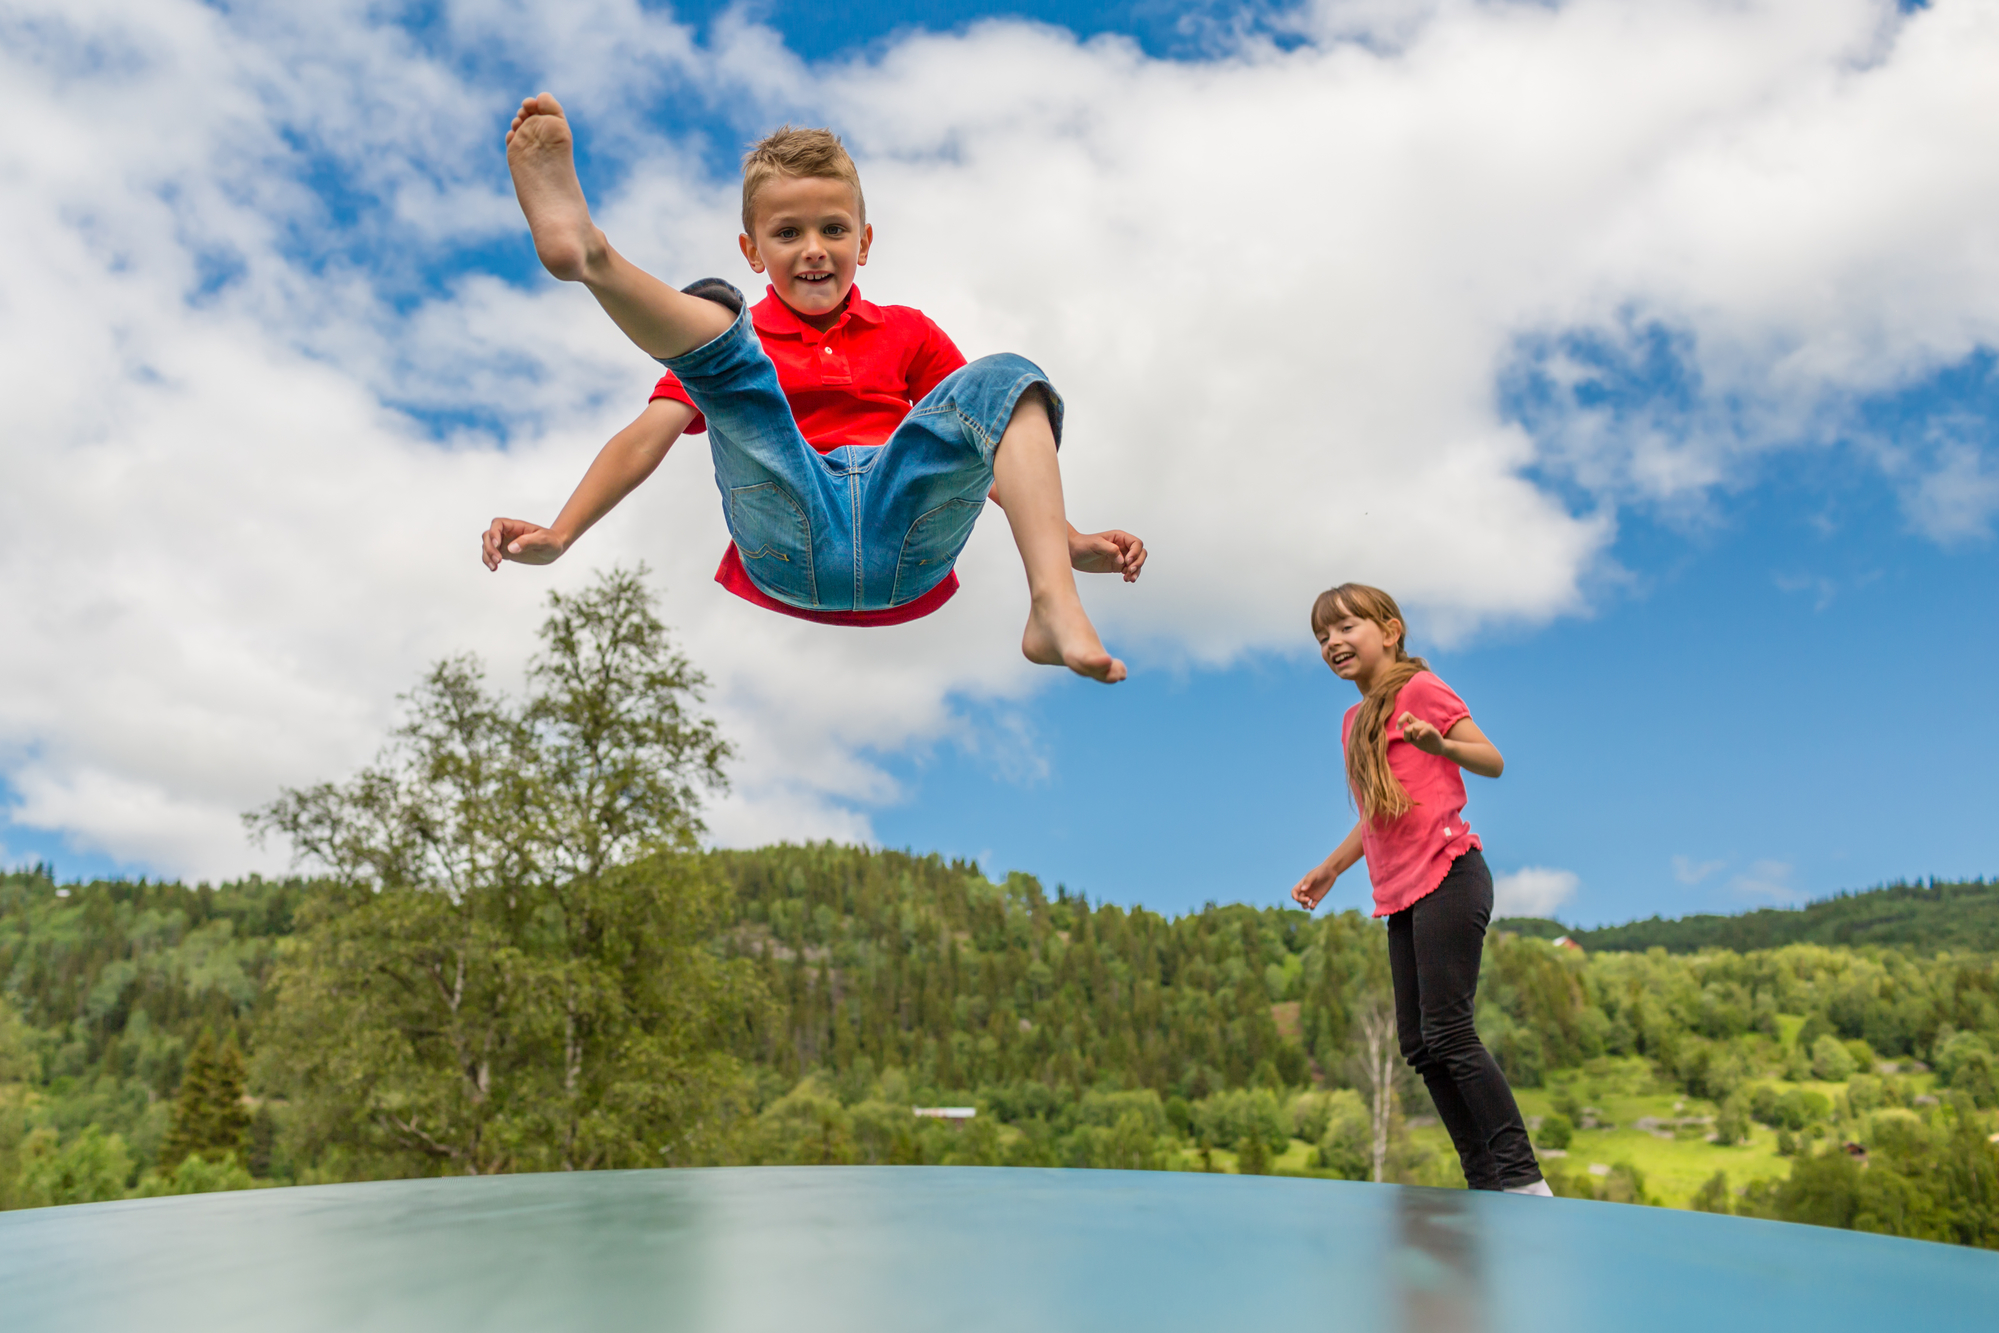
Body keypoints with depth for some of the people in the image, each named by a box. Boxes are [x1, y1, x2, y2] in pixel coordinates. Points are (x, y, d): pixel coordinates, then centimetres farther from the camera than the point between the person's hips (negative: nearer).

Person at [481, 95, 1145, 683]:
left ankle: (1053, 606, -37)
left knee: (1005, 378, -18)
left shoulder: (906, 332, 26)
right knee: (710, 310, -12)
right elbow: (648, 436, 11)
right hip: (788, 532, -1)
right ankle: (585, 250, -45)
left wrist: (1069, 540, 3)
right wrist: (557, 535, -5)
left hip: (906, 539, 2)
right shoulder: (735, 338, 24)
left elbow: (987, 444, 19)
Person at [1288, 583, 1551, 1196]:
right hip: (1402, 893, 9)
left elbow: (1493, 761, -10)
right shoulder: (1354, 720, 19)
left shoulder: (1418, 688, -4)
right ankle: (1485, 1182, 13)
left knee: (1447, 1031, -11)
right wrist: (1329, 869, 26)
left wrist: (1438, 744, -28)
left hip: (1446, 876, -9)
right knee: (1418, 1043, 7)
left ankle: (1524, 1179, -2)